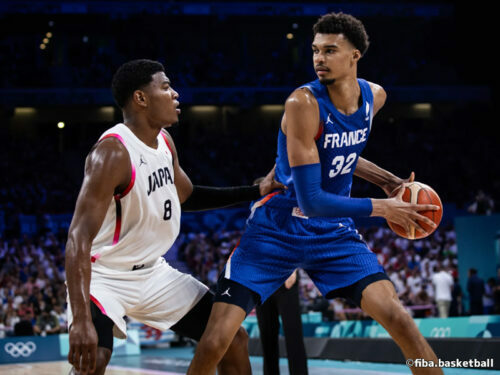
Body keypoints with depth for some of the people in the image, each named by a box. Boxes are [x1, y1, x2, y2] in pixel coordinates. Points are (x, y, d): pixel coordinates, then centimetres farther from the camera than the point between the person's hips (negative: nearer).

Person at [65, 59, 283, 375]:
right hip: (105, 276, -8)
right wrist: (81, 320, -42)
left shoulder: (164, 142, 1)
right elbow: (79, 238, -31)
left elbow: (187, 197, 20)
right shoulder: (113, 153, -26)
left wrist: (257, 191, 11)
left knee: (234, 339, 8)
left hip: (153, 272, 9)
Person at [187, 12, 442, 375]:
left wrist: (389, 181, 8)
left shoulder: (374, 96, -2)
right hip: (276, 231, -5)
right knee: (215, 342, -12)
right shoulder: (304, 103, -23)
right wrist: (383, 208, -21)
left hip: (333, 232, 5)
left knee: (398, 317, -11)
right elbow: (311, 200, -26)